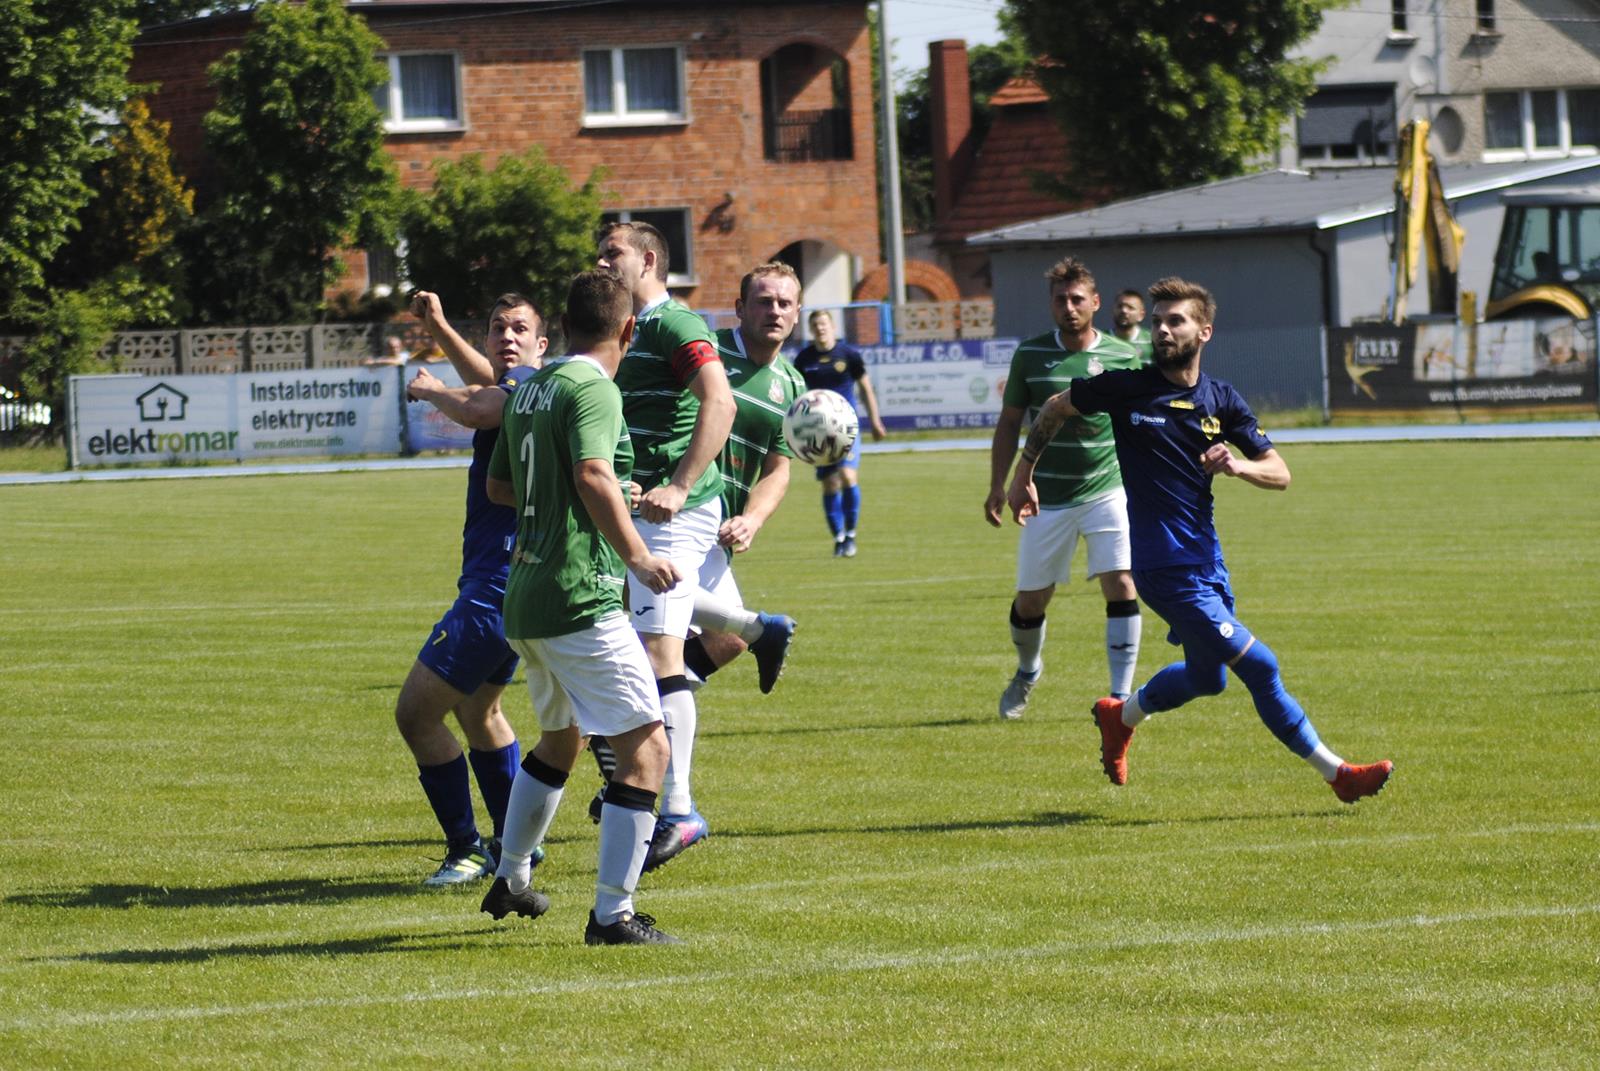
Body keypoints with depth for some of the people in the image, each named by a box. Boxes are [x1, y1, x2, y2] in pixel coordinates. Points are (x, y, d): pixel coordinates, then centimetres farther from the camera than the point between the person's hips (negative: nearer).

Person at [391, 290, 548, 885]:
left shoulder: (528, 383, -15)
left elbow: (477, 409, -36)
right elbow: (486, 384, 39)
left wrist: (430, 390, -16)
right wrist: (439, 328, 35)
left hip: (495, 588, -11)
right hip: (519, 584, 11)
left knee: (416, 713, -7)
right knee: (477, 708, 28)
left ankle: (467, 851, -2)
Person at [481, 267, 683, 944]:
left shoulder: (530, 388, 15)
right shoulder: (592, 388, -12)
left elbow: (498, 486, 28)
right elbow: (593, 477, -28)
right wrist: (637, 558, -30)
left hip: (524, 601, 10)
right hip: (579, 601, -10)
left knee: (560, 738, 30)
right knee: (646, 749, -9)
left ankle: (510, 878, 40)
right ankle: (612, 914, -14)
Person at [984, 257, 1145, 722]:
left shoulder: (1123, 357, -1)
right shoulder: (1031, 355, -1)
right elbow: (1009, 423, 7)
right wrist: (997, 487, 2)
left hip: (1108, 490, -1)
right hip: (1048, 496, 1)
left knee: (1122, 586, -16)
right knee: (1031, 599, 6)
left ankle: (1122, 694, -8)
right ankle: (1027, 671, 37)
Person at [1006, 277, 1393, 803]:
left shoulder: (1222, 401, 3)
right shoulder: (1127, 388, -8)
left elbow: (1280, 473, 5)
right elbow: (1056, 408, 8)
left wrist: (1237, 466, -16)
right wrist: (1023, 474, 12)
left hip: (1207, 560, 6)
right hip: (1164, 566, -6)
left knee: (1207, 675, 21)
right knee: (1259, 666, -9)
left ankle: (1120, 715, 48)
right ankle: (1336, 774, -1)